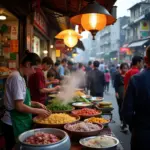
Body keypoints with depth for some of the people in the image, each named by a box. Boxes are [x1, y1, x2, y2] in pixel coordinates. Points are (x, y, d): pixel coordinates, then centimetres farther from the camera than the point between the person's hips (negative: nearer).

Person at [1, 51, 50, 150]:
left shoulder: (20, 77, 10)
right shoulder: (16, 78, -20)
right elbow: (19, 106, -23)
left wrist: (36, 103, 7)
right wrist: (38, 111, -13)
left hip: (19, 122, 9)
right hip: (14, 124, -9)